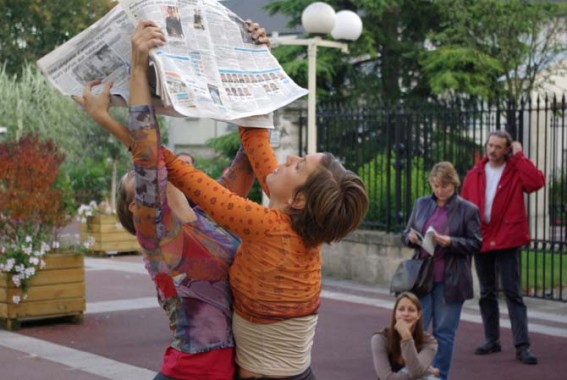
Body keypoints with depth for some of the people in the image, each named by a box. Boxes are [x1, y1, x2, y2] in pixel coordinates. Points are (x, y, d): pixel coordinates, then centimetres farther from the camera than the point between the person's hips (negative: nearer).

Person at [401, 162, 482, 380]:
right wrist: (411, 238, -8)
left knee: (444, 333, 5)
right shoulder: (421, 204, 10)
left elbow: (476, 244, -4)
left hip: (449, 281, -3)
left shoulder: (468, 210, -1)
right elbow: (405, 235, 15)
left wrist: (450, 242, -19)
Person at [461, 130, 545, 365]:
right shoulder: (474, 174, 7)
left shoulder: (515, 171, -2)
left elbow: (537, 181, -22)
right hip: (481, 240, 4)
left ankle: (522, 346, -6)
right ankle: (492, 340, 23)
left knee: (512, 292, -6)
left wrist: (519, 156, -16)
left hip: (507, 240, -4)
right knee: (487, 294, 12)